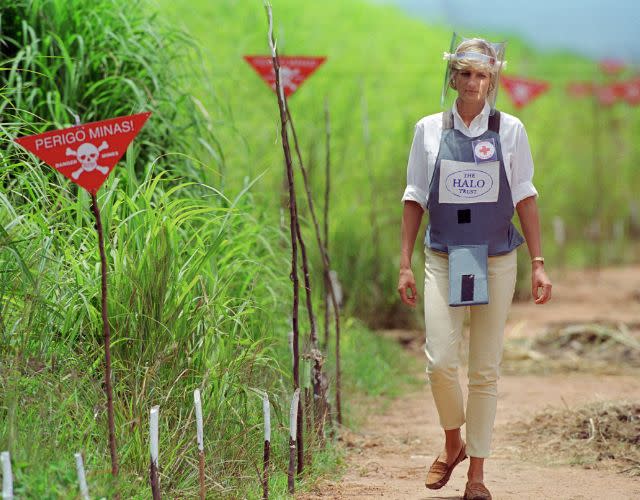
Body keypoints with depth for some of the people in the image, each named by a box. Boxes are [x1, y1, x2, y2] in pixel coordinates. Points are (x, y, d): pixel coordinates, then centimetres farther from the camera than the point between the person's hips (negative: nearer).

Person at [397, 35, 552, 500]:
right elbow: (415, 199, 7)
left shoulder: (509, 130, 1)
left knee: (485, 369, 3)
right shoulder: (429, 130, 3)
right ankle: (452, 443, 16)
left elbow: (525, 199, 4)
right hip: (444, 258, 0)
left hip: (496, 261, 0)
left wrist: (539, 264, -1)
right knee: (441, 360, -12)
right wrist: (405, 264, 4)